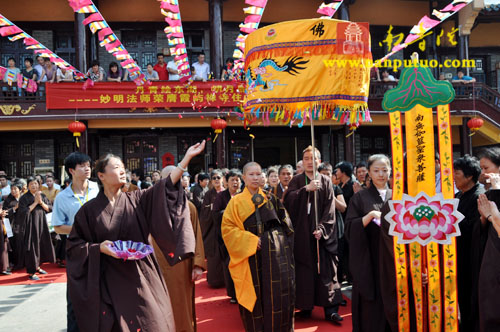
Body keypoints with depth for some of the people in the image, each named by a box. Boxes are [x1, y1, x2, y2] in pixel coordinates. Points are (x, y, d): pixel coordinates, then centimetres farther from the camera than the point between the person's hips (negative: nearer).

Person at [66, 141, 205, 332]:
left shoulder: (136, 200, 3)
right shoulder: (90, 210, -1)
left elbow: (166, 186, -7)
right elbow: (74, 244, 3)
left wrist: (187, 157, -14)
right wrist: (99, 247, -15)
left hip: (141, 276, 2)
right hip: (110, 281, -1)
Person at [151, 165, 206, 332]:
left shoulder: (189, 207, 3)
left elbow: (196, 237, 0)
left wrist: (198, 264, -6)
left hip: (182, 267, 0)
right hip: (159, 266, 0)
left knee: (182, 307, 10)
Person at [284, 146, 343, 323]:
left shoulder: (326, 181, 6)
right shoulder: (297, 181, 7)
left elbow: (330, 208, 0)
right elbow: (287, 200, -10)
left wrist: (322, 228, -12)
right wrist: (306, 189, -22)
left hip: (322, 233, 0)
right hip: (302, 233, 0)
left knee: (325, 270, 0)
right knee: (304, 271, 2)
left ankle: (330, 309, 5)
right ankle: (306, 306, 12)